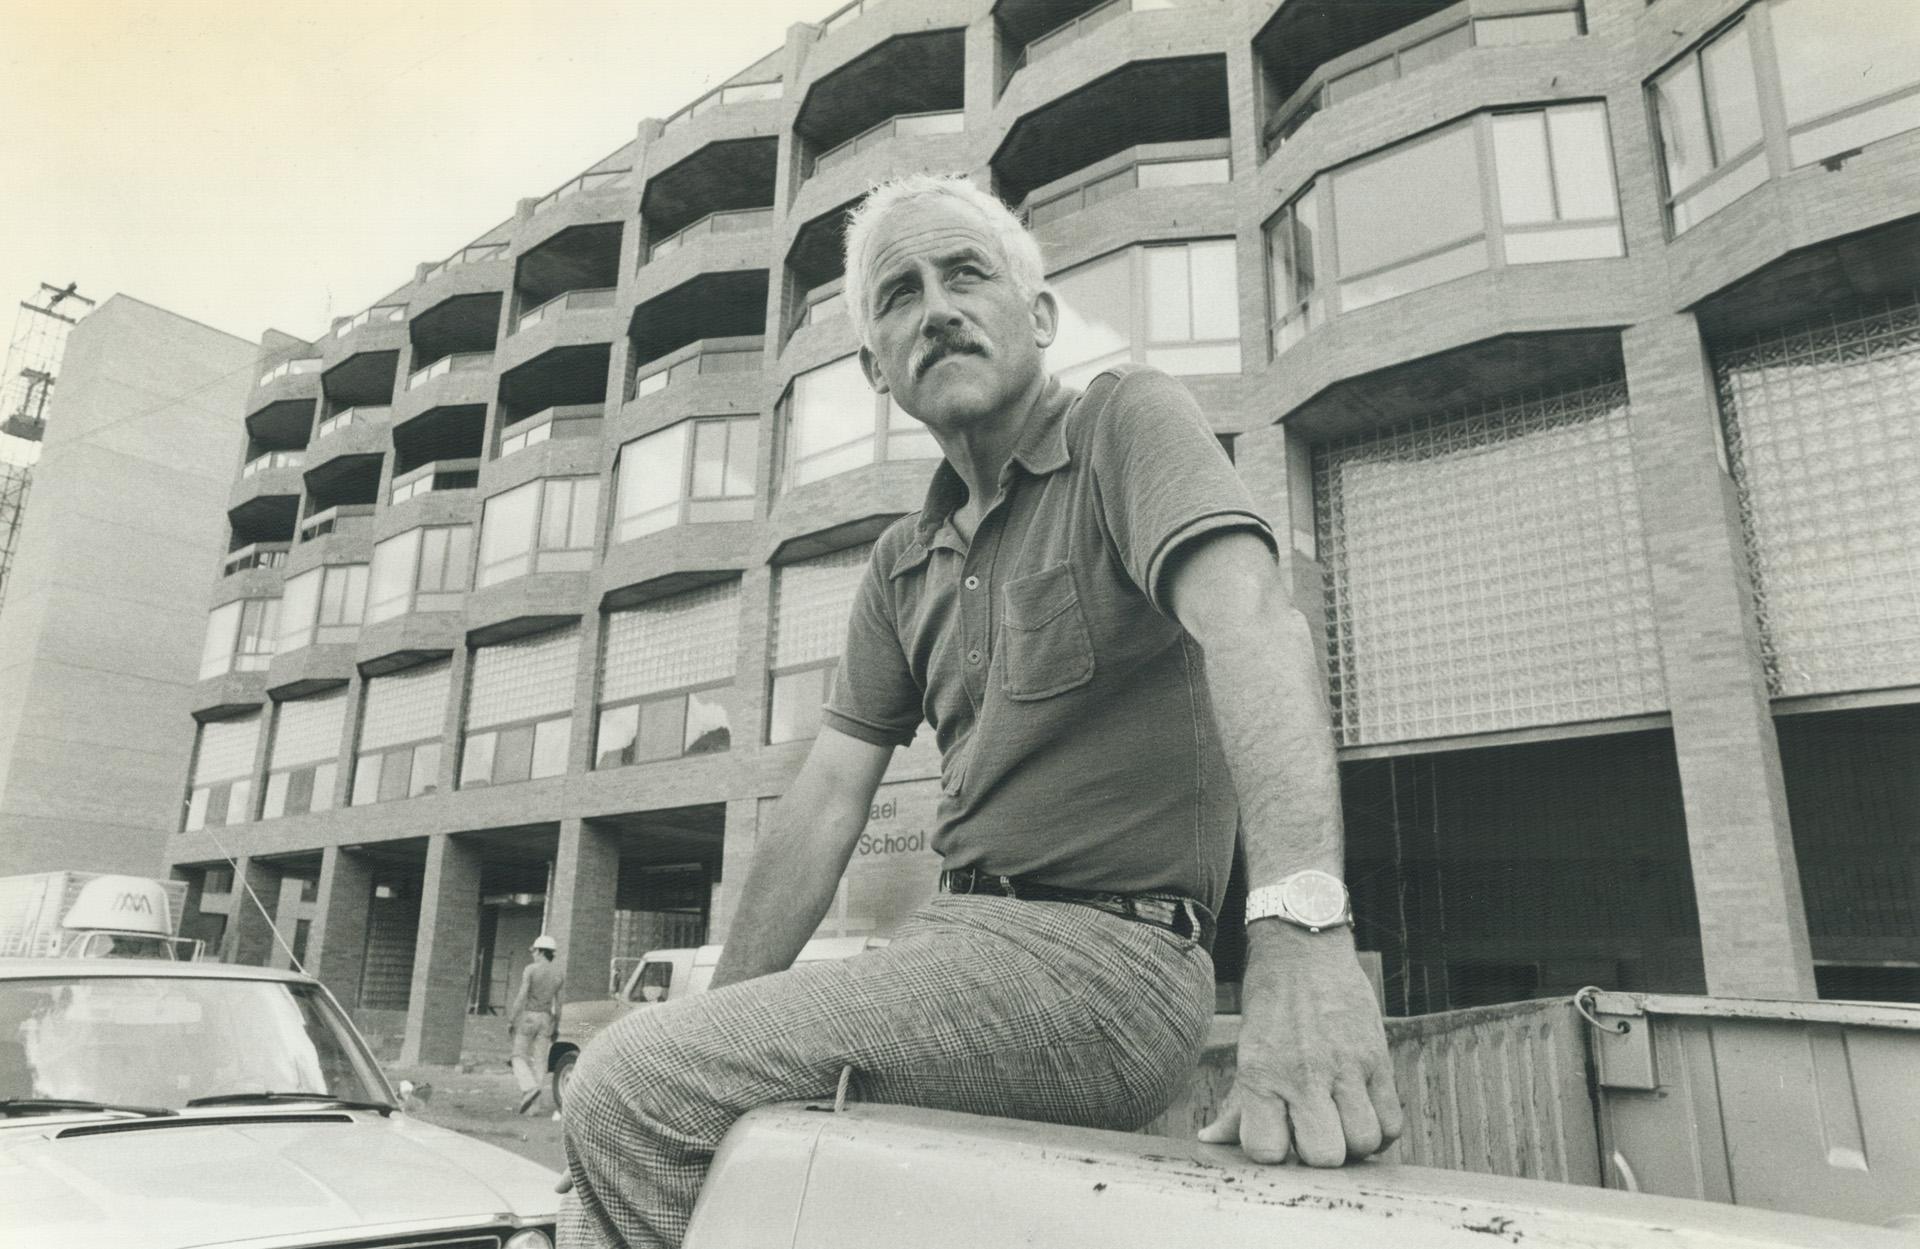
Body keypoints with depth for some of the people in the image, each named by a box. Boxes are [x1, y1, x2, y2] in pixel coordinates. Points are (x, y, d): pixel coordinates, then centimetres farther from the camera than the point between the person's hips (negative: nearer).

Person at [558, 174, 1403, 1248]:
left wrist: (1302, 930, -37)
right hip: (956, 943, 7)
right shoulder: (903, 566, 18)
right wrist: (721, 1020, 8)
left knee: (635, 1090, -19)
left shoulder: (1128, 419, -3)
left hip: (1101, 957, -7)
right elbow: (824, 810, 14)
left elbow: (1250, 622, -22)